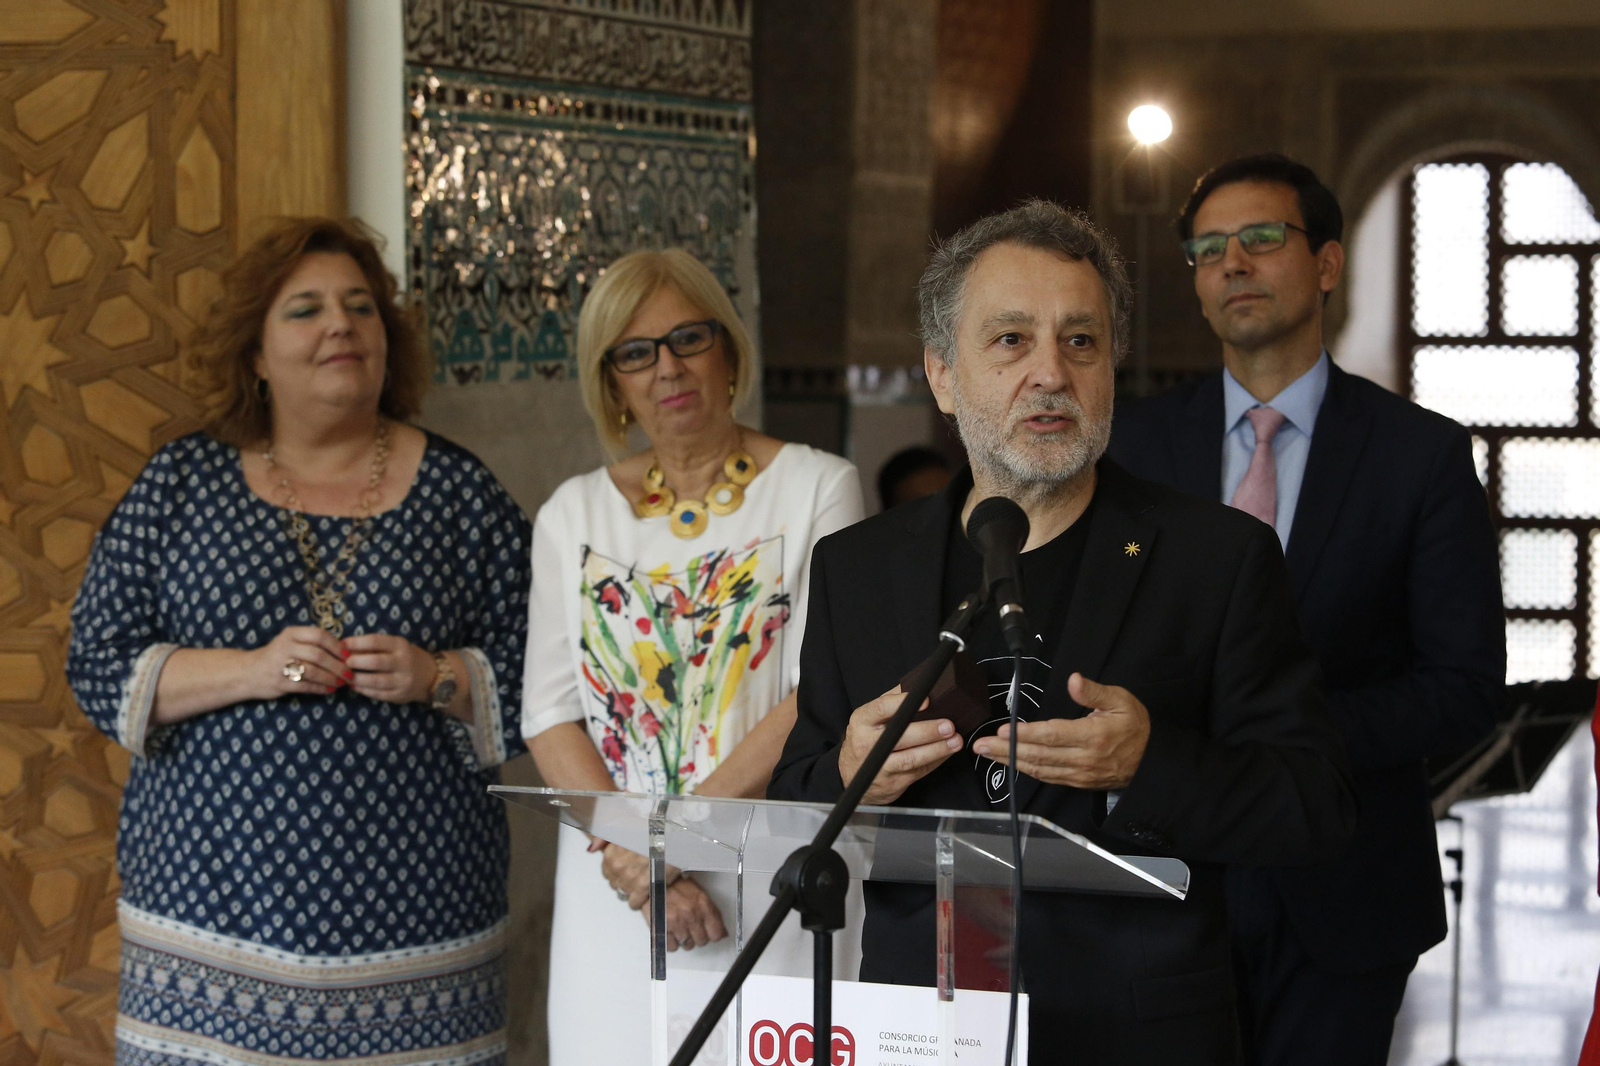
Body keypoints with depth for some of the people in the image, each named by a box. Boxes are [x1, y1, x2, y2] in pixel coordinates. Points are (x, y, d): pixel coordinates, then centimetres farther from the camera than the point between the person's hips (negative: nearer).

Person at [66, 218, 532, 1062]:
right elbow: (99, 668, 4)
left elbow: (535, 678, 8)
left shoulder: (459, 493, 8)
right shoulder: (179, 485, 8)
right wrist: (249, 671, -10)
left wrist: (437, 679, -11)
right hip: (216, 891, 0)